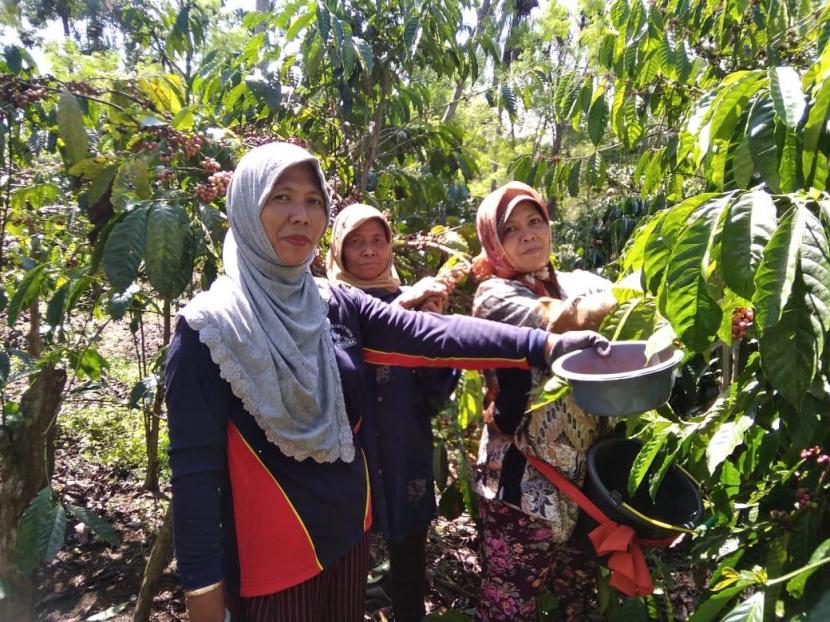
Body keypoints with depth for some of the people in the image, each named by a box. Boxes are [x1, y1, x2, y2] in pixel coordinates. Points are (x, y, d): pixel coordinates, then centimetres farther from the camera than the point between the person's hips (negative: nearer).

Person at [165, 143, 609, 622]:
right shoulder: (210, 326, -16)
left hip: (348, 532, 5)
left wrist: (543, 344, -19)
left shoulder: (338, 306, -2)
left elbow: (431, 335, -11)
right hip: (267, 551, -5)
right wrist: (202, 583, -12)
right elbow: (195, 466, -14)